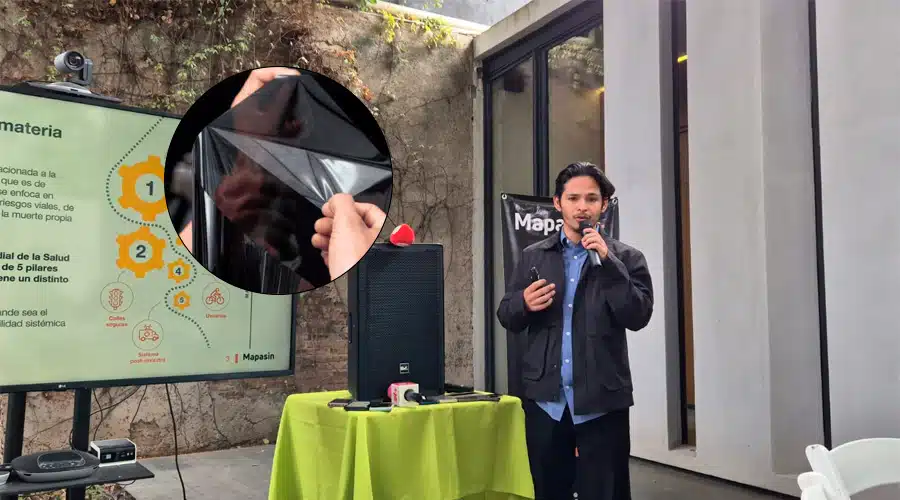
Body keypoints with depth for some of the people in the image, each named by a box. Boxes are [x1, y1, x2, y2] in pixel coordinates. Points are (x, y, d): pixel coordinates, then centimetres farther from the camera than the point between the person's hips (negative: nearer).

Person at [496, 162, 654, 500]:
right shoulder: (533, 257, 9)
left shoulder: (627, 258, 2)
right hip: (545, 398, 2)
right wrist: (524, 303, -13)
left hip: (602, 400, -2)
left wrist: (607, 261, -16)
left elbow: (638, 317, -10)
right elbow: (506, 317, 9)